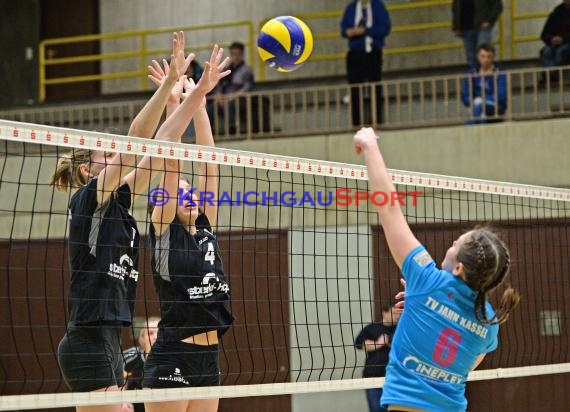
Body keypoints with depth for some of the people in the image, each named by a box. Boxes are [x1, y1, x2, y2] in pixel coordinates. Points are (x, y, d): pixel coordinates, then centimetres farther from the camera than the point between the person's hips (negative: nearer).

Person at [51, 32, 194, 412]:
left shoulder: (117, 204, 15)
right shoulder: (88, 200, -7)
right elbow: (136, 140, -15)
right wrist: (169, 82, -17)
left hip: (108, 345, 9)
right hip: (88, 343, -9)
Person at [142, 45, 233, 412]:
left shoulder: (205, 228, 12)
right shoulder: (163, 230, -3)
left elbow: (208, 161, 8)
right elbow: (168, 156, -12)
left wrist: (199, 102, 3)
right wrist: (194, 96, -15)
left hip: (209, 357, 7)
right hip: (171, 359, -7)